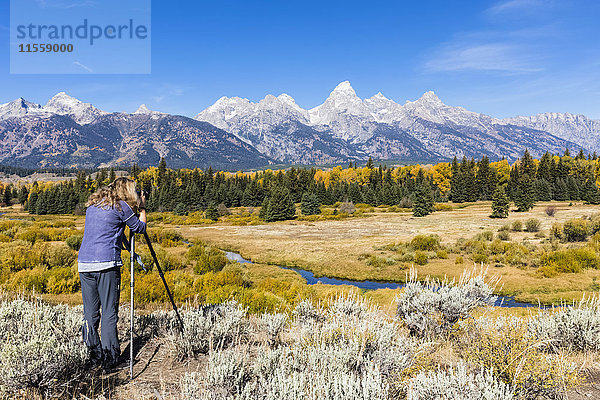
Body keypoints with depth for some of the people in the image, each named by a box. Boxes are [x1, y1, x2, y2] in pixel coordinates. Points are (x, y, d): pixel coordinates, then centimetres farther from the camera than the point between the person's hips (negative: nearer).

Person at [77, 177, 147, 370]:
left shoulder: (92, 204, 15)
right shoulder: (121, 206, -3)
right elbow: (140, 228, 8)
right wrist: (142, 208, 22)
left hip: (84, 263, 6)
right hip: (107, 264, -6)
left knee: (90, 312, 10)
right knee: (109, 312, 0)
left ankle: (94, 354, 15)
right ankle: (109, 359, 3)